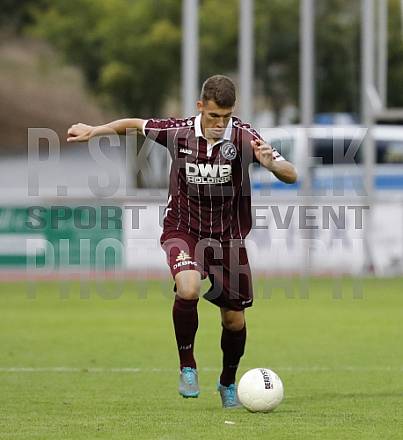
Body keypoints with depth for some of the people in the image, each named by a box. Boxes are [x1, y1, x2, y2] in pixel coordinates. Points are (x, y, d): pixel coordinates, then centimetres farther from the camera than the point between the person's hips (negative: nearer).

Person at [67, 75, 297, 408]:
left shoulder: (244, 137, -16)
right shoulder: (179, 132, -14)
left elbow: (291, 176, -20)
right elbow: (134, 124, 6)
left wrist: (271, 163, -40)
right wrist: (95, 130, 0)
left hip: (228, 236, 1)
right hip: (183, 228, -1)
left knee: (234, 318, 5)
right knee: (188, 289, -30)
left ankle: (228, 383, 33)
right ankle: (187, 366, -9)